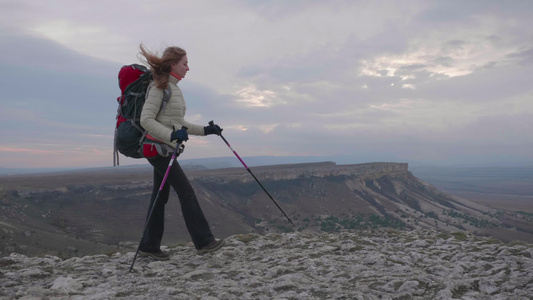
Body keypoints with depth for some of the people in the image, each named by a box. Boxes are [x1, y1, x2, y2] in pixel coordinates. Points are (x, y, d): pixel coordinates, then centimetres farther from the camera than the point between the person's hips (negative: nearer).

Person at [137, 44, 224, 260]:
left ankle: (149, 246, 17)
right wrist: (171, 135, -31)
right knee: (186, 192, -9)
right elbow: (146, 120, -20)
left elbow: (177, 124, 22)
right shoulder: (159, 87, -11)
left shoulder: (173, 88, 18)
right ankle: (204, 241, -5)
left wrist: (205, 130, 16)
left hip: (165, 148, 9)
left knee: (160, 197, 9)